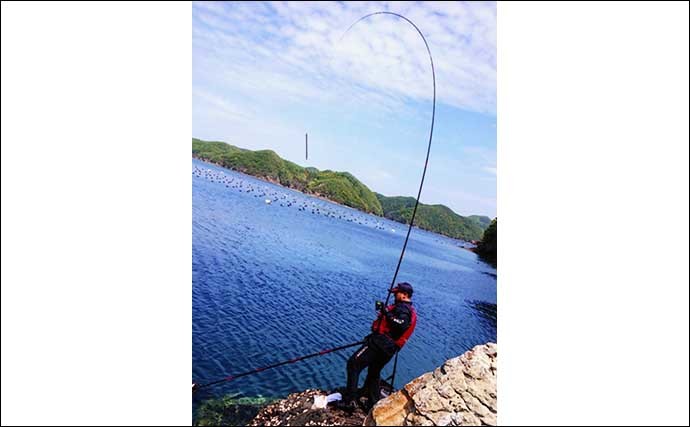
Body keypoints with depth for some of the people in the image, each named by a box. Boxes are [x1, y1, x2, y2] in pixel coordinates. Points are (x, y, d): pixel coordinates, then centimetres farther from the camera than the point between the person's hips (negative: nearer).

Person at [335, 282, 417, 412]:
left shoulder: (403, 308, -12)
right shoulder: (409, 310, 20)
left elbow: (401, 325, -32)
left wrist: (386, 312, -32)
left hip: (380, 343, -11)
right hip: (389, 349, 11)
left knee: (353, 364, -9)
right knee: (374, 373, 24)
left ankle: (350, 401, -10)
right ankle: (373, 403, 32)